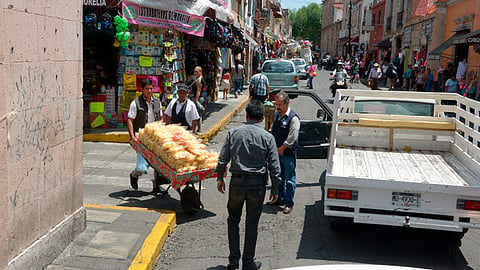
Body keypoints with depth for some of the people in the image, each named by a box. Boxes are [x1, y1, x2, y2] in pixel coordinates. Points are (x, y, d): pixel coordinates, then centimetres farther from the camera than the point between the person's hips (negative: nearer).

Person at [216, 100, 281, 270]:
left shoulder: (233, 133, -1)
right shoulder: (267, 137, -4)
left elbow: (222, 159, 0)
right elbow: (274, 167, -4)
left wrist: (220, 179, 13)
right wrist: (275, 189, 5)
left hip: (237, 181, 1)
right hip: (257, 183, -1)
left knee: (233, 220, 17)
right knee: (252, 224, 10)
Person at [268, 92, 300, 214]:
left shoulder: (293, 118, -15)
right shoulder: (277, 115, 9)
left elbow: (292, 138, -17)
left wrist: (281, 149, -11)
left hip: (288, 154, -8)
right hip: (277, 153, 8)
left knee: (289, 179, 1)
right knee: (279, 177, 18)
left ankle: (289, 203, 10)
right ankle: (281, 199, 33)